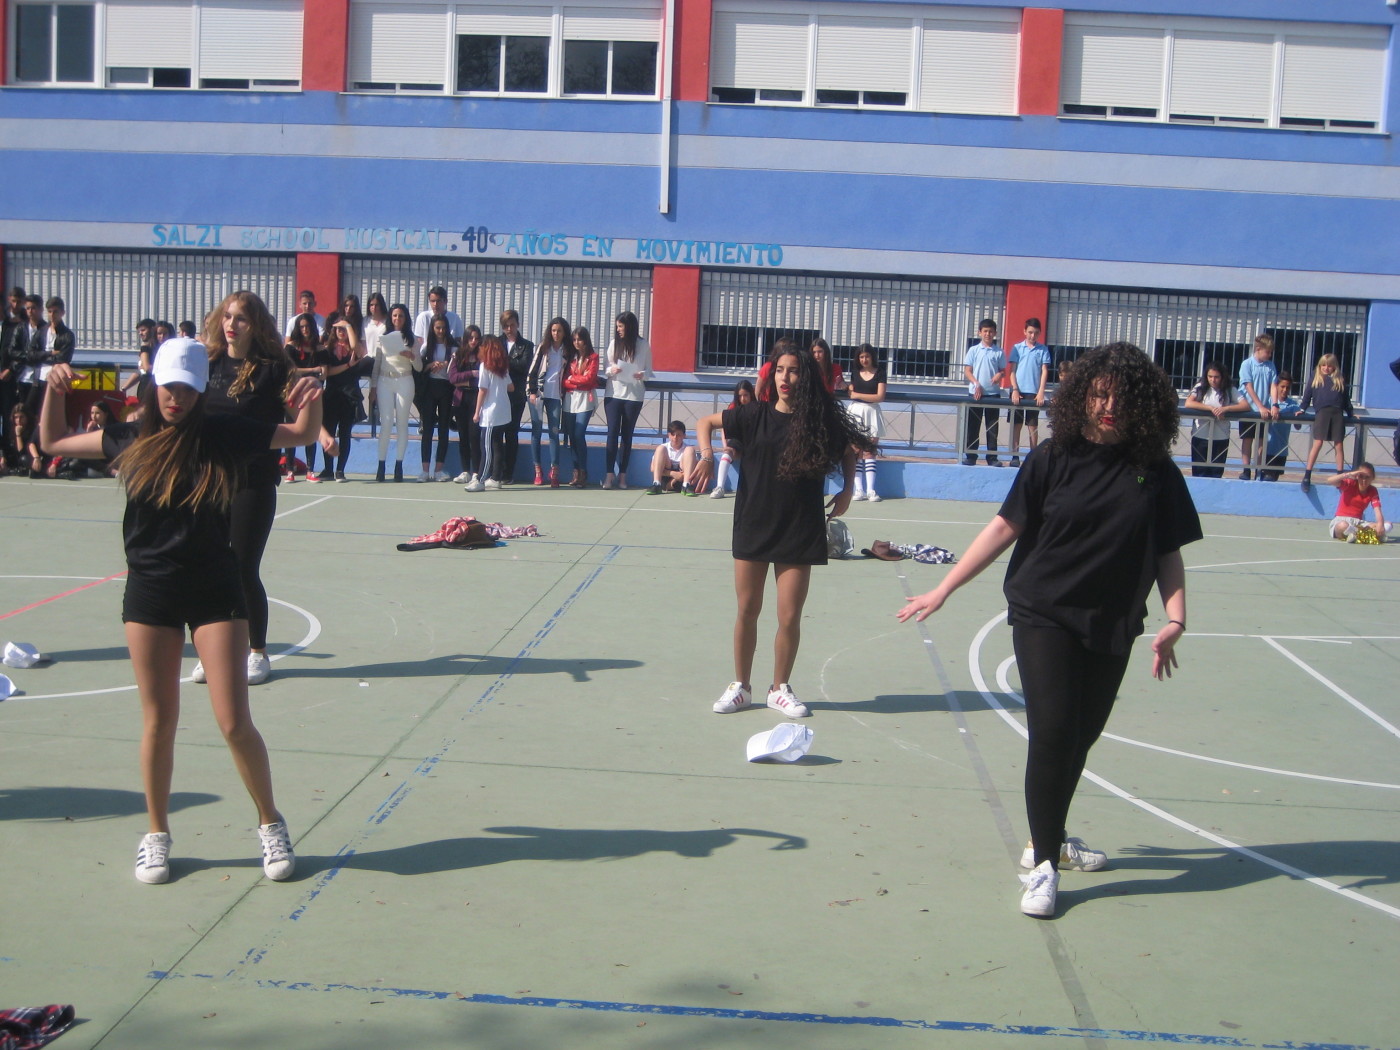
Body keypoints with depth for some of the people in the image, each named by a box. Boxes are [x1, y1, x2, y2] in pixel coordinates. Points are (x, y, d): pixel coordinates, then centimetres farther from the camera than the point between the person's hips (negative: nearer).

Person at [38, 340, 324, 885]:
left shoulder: (224, 434, -3)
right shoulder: (132, 440, 3)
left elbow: (302, 433, 7)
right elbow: (53, 441, 16)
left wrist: (311, 401, -13)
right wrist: (55, 390, 2)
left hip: (215, 592, -2)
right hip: (149, 594, 2)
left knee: (234, 722, -4)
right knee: (159, 721, 9)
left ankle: (271, 823, 15)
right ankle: (157, 834, 25)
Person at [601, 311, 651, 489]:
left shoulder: (643, 345, 0)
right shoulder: (613, 343, 5)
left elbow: (649, 370, 5)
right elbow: (606, 368, 9)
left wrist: (642, 375, -16)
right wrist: (611, 370, -13)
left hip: (634, 395, -1)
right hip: (613, 394, 1)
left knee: (627, 434, 5)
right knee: (612, 433, -4)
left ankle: (622, 475, 8)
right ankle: (609, 475, -6)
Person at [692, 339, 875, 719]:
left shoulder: (821, 421, -3)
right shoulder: (756, 414, -2)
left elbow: (848, 450, 16)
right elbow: (706, 422, 10)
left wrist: (847, 490, 5)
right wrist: (707, 455, -7)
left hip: (799, 531, -1)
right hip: (753, 526, 1)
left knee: (790, 617, 2)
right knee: (747, 611, 7)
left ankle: (780, 689, 21)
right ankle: (741, 687, 22)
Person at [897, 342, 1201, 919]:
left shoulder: (1158, 474, 1)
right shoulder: (1053, 459, -4)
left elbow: (1169, 555, 6)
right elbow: (1004, 528, -2)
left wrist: (1175, 618, -9)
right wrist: (944, 588, -4)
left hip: (1111, 628, 3)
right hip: (1044, 617, -3)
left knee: (1080, 738, 12)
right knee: (1052, 733, -11)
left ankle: (1047, 839, 34)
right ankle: (1043, 865, 2)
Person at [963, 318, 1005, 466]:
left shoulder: (999, 352, 4)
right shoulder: (974, 350, 3)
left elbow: (1003, 370, 9)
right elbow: (967, 370, 1)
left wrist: (999, 375, -14)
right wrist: (977, 384, -13)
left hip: (993, 393, 0)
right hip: (975, 393, 0)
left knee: (992, 427, 3)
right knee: (972, 426, 3)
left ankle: (992, 457, 8)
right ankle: (970, 456, 9)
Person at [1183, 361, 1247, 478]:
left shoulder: (1230, 390, 2)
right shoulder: (1200, 388, 1)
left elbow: (1246, 406, -6)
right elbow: (1188, 403, -13)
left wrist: (1225, 409, -21)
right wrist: (1211, 408, -20)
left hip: (1221, 438, 1)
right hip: (1200, 436, -1)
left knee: (1216, 474, 6)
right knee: (1199, 473, 3)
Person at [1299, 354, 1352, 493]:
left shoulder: (1340, 381, 18)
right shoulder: (1315, 379, 15)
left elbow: (1345, 399, 21)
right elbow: (1307, 395, 15)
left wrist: (1351, 414, 18)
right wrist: (1302, 409, 6)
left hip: (1338, 413, 2)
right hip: (1322, 412, -2)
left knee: (1338, 445, 1)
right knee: (1317, 443, -11)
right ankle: (1307, 476, -11)